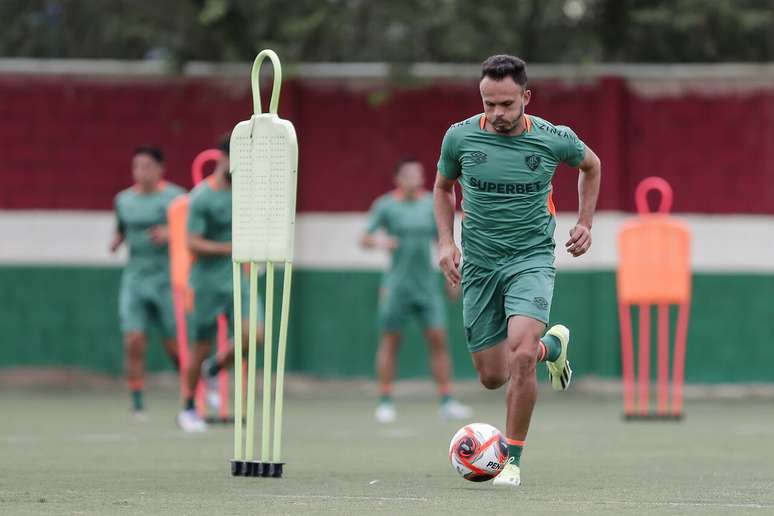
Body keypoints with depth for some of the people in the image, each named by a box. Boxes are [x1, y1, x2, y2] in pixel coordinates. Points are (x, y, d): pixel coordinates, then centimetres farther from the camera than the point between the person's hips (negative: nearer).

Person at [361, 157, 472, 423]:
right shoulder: (385, 205, -2)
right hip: (397, 285, -3)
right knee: (390, 341, 2)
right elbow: (364, 239, -4)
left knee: (438, 340, -4)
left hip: (427, 285, 3)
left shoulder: (431, 204, 7)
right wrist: (378, 242, -26)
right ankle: (385, 403, 10)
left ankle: (447, 402, -2)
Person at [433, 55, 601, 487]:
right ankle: (552, 345, 41)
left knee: (520, 356, -26)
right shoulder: (460, 137, -6)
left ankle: (514, 461, -11)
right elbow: (443, 187, 14)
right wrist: (446, 242, 2)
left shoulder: (554, 139, -9)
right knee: (493, 377, 7)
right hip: (478, 263, 3)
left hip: (532, 258, -3)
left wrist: (585, 224, 10)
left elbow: (591, 165, 15)